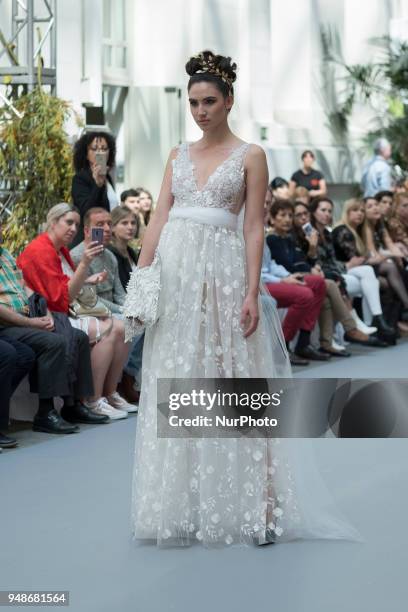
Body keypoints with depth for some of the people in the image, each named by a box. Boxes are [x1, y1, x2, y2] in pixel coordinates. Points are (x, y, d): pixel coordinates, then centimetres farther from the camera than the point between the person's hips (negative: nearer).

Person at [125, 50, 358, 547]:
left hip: (222, 272, -4)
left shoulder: (249, 156, 2)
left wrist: (252, 292, -12)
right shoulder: (178, 155, 15)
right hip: (174, 270, 4)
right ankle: (182, 504, 12)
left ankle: (255, 507, 3)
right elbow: (159, 218, 10)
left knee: (230, 382, -4)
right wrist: (140, 277, 1)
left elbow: (254, 229, -4)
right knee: (175, 384, 3)